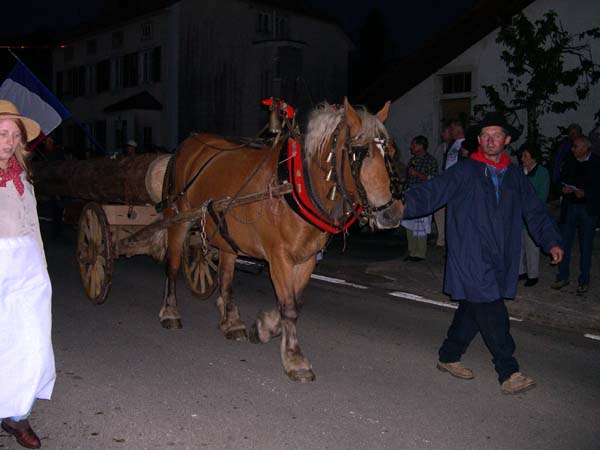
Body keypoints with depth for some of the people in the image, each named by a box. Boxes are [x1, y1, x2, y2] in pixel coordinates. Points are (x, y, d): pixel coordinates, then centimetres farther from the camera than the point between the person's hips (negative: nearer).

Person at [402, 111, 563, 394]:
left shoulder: (515, 176, 13)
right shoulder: (464, 172, -3)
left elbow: (535, 212, 19)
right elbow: (432, 192, -12)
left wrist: (551, 241, 9)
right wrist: (404, 205, -28)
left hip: (500, 262, 6)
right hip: (470, 259, -5)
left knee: (473, 309, 13)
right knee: (492, 311, -9)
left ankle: (449, 357, 29)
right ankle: (508, 373, 0)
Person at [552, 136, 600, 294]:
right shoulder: (570, 162, 4)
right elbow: (562, 179, 14)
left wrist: (585, 193, -19)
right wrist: (564, 189, -6)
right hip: (570, 207, 3)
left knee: (586, 246, 6)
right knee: (565, 242, 5)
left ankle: (583, 280, 17)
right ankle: (563, 277, 17)